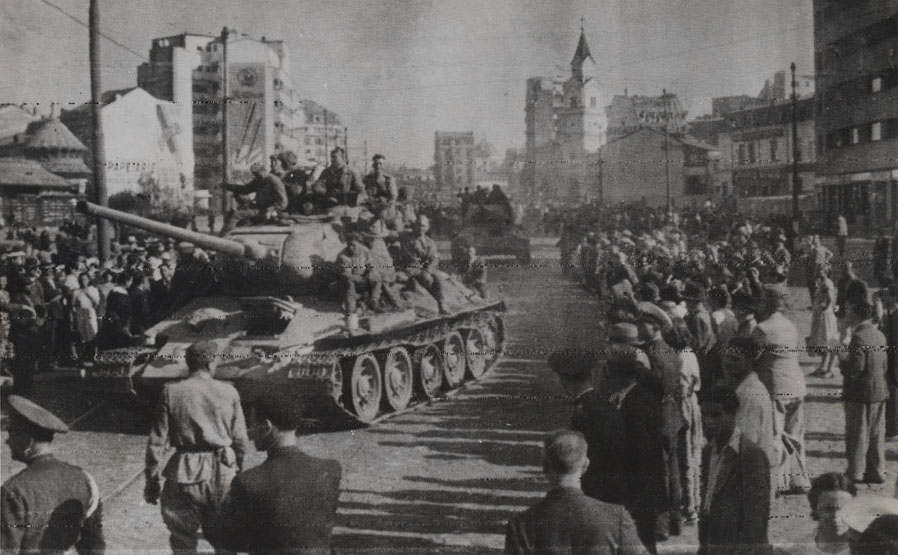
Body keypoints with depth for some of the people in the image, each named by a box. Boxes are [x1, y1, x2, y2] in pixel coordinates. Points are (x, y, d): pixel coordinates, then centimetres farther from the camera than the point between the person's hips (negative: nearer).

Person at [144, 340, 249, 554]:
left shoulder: (171, 392, -6)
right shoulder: (228, 392, -2)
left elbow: (157, 442, -5)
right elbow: (240, 440, 2)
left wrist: (152, 480, 4)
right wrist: (238, 472, 16)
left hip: (185, 474, -1)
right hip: (223, 474, 2)